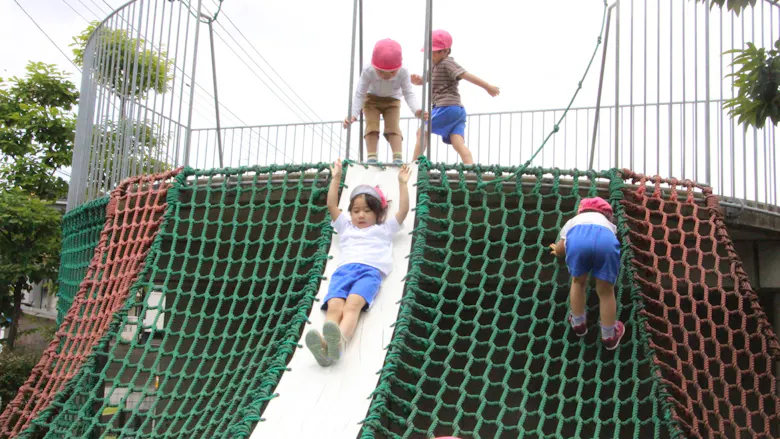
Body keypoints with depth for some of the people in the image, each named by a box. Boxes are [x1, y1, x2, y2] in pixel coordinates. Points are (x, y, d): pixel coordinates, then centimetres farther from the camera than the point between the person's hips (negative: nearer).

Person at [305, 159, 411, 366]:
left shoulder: (384, 229, 34)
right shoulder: (346, 227, 40)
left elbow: (403, 210, 26)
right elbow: (332, 205, 35)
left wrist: (402, 183, 27)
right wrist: (336, 178, 33)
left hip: (371, 271, -2)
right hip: (344, 269, 2)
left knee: (353, 304, -35)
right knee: (334, 306, -31)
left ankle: (340, 341, -63)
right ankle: (325, 344, -59)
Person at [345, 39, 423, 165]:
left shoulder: (403, 72, -32)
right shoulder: (368, 72, -34)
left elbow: (409, 94, -31)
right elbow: (359, 94, -31)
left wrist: (417, 110, -52)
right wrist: (353, 114, -44)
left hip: (392, 100, 0)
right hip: (372, 98, 0)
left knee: (393, 126, -15)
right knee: (371, 125, -17)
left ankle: (398, 157, -27)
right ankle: (371, 157, -24)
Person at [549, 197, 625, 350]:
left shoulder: (573, 221, 45)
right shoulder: (608, 223, 48)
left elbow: (559, 250, 43)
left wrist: (556, 249, 67)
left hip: (577, 238, 0)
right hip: (605, 240, 0)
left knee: (578, 282, 28)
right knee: (606, 291, 19)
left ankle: (578, 323, 45)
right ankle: (609, 336, 35)